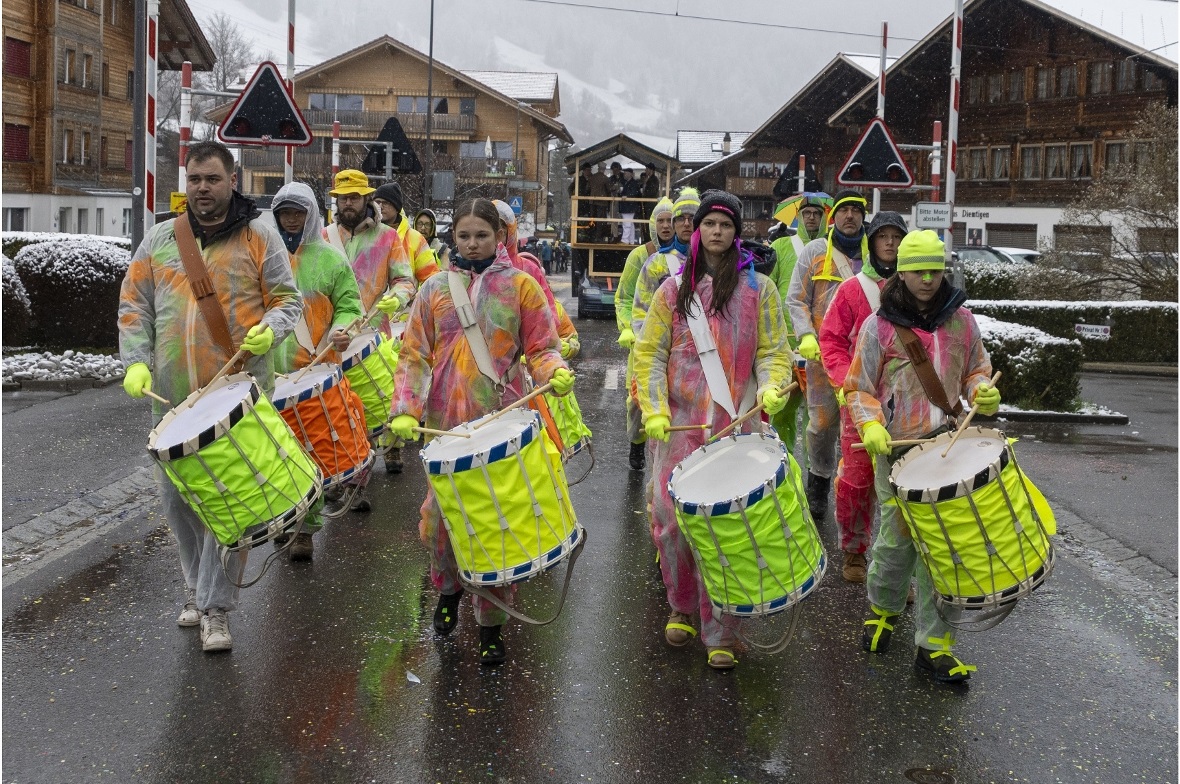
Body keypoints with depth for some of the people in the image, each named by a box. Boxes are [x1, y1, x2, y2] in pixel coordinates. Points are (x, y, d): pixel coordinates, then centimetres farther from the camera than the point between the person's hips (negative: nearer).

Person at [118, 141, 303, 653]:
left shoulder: (258, 235, 0)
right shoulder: (160, 239, 9)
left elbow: (287, 299, 2)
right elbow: (134, 305, 10)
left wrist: (269, 329, -19)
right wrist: (136, 361, -4)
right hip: (173, 394, 4)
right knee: (176, 496, 11)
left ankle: (215, 607, 2)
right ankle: (197, 585, 31)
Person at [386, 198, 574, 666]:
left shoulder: (520, 285, 5)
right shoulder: (435, 289, 9)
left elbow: (541, 348, 4)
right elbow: (414, 355, 7)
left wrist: (554, 373, -19)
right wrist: (405, 409, -7)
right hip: (445, 425, 2)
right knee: (439, 516, 5)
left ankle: (492, 624, 16)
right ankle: (449, 588, 36)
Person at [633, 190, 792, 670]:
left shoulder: (758, 289, 7)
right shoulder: (673, 290, 10)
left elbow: (772, 351, 5)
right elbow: (650, 353, 6)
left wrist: (771, 387, -16)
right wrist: (654, 408, -7)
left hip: (735, 428, -2)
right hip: (680, 426, 2)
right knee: (669, 518, 2)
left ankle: (719, 634, 8)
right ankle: (682, 608, 27)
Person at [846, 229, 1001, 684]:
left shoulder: (961, 320, 9)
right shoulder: (879, 326, 0)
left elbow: (976, 370, 21)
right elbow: (859, 389, 4)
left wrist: (982, 392, -2)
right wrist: (871, 424, -15)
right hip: (898, 448, -2)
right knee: (898, 539, 3)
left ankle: (934, 645, 7)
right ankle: (882, 607, 35)